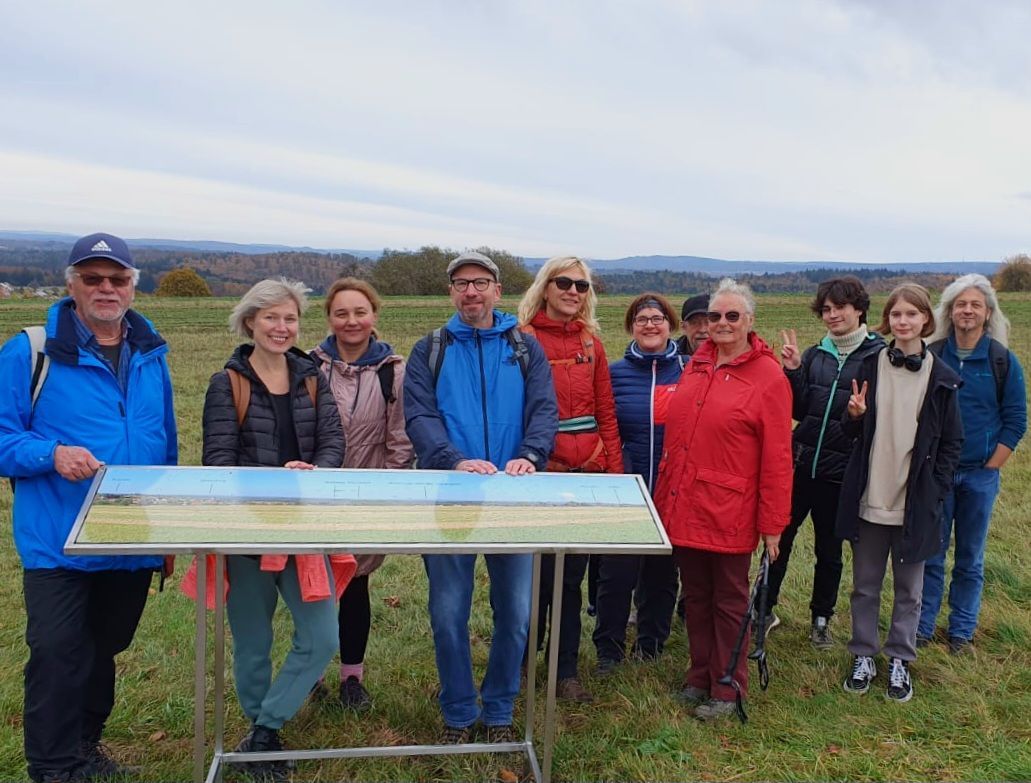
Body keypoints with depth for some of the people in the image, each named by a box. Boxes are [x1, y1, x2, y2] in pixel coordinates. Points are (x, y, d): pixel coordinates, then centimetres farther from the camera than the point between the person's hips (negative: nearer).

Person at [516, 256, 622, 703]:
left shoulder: (591, 342, 9)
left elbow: (606, 411, 10)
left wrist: (615, 469, 6)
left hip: (586, 473, 4)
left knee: (572, 576, 11)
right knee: (539, 573, 7)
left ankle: (566, 671, 24)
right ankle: (526, 660, 28)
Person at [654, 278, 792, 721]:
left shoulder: (768, 377, -9)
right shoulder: (695, 366, 8)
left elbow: (777, 457, -10)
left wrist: (772, 522, -10)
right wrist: (664, 496, 10)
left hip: (729, 513, -5)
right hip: (684, 509, 5)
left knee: (729, 602, 10)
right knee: (695, 597, 17)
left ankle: (728, 689, 25)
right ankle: (700, 677, 33)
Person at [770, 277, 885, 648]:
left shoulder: (878, 356, -5)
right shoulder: (813, 355, 5)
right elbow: (798, 411, 3)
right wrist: (792, 371, -10)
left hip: (841, 470, -2)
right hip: (800, 463, 3)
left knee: (829, 550, 13)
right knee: (778, 538, 6)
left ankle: (821, 619, 30)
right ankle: (764, 610, 22)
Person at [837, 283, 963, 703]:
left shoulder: (941, 377, -3)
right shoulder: (870, 365, 0)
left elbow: (952, 442, 3)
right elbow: (852, 432, 6)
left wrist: (935, 491, -6)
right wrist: (854, 415, -16)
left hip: (915, 502, -1)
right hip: (869, 497, 1)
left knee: (908, 588, 13)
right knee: (865, 585, 12)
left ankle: (900, 660, 28)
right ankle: (864, 656, 27)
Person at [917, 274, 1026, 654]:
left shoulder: (1003, 361, -3)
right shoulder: (931, 357, -1)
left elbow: (1016, 422, 0)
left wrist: (989, 467, -5)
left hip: (980, 475, 0)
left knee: (970, 558, 10)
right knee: (930, 554, 6)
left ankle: (962, 631, 24)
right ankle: (921, 626, 19)